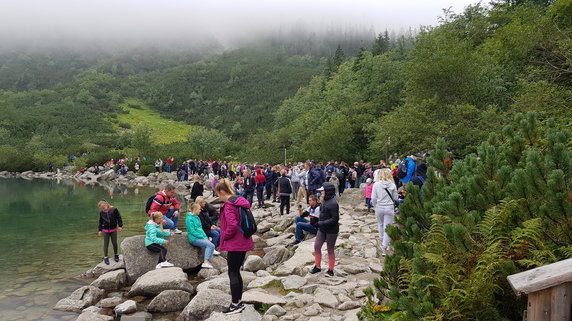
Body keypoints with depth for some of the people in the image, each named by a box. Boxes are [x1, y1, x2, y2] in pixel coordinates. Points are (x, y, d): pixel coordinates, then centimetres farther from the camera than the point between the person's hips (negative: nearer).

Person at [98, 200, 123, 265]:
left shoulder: (114, 210, -10)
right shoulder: (101, 212, -2)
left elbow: (119, 218, -4)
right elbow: (100, 221, 9)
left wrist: (120, 226, -11)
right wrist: (100, 230, 10)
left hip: (113, 229, -1)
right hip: (105, 230, 1)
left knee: (114, 243, 9)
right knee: (106, 244, 4)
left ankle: (116, 255, 27)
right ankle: (105, 257, 13)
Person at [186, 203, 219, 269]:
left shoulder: (197, 217, 17)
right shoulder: (189, 218, -10)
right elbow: (192, 232, -15)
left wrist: (205, 237, 2)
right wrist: (203, 237, -14)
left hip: (200, 238, 8)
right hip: (194, 239, -8)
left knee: (211, 246, -13)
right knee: (210, 245, -22)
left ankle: (207, 262, -16)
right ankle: (206, 262, -22)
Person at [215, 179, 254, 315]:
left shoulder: (229, 205, -17)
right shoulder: (240, 201, 10)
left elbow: (232, 225, -27)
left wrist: (224, 237, -10)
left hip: (235, 244, -9)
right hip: (244, 242, 9)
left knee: (233, 273, 2)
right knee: (236, 272, 17)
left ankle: (235, 304, 10)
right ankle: (239, 302, 25)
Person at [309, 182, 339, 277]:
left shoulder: (333, 203, -21)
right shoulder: (325, 202, 7)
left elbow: (335, 219, -24)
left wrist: (322, 223, -25)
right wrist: (320, 224, 12)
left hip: (331, 230, -8)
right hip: (322, 229, 9)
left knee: (330, 250, 5)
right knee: (316, 246, 8)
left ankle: (330, 270, 19)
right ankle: (317, 266, 23)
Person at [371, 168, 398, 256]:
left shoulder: (376, 185, -10)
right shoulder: (392, 185, -9)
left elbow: (373, 198, -7)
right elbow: (395, 198, -1)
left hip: (379, 207, 1)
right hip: (389, 208, -1)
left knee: (380, 224, 25)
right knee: (387, 227, 4)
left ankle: (382, 240, 39)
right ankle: (384, 247, 2)